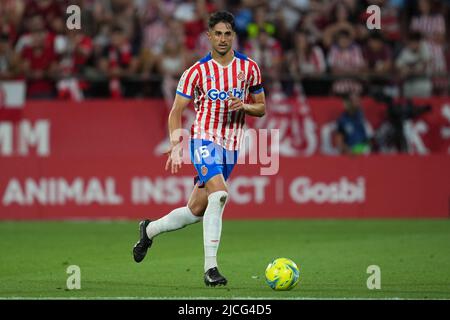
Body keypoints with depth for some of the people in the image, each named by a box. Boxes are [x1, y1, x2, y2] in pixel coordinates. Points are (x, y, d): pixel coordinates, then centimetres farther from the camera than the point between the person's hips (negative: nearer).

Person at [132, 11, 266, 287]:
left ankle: (149, 230, 34)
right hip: (204, 139, -4)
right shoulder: (197, 72, -4)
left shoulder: (249, 68, 4)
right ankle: (210, 267, -27)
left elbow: (261, 107, 12)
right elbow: (176, 112, 0)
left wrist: (245, 106, -11)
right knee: (219, 193, -28)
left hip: (231, 146, 4)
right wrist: (175, 146, -14)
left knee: (197, 210, 7)